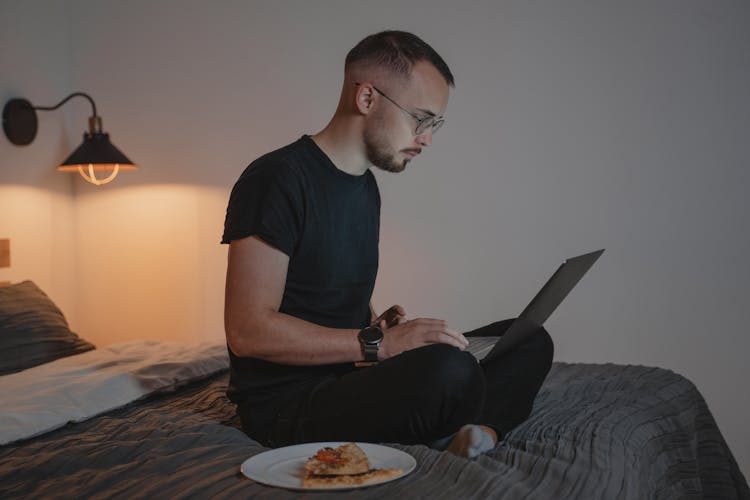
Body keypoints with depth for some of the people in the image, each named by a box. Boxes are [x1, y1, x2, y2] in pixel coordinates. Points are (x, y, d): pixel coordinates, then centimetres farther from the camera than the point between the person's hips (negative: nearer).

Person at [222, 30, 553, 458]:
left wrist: (380, 325, 2)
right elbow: (248, 330, -21)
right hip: (288, 403, -9)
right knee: (451, 371, -35)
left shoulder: (366, 186, 15)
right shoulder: (277, 179, -14)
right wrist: (378, 342, -23)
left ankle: (478, 431, -22)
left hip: (350, 376, 9)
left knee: (530, 341, 2)